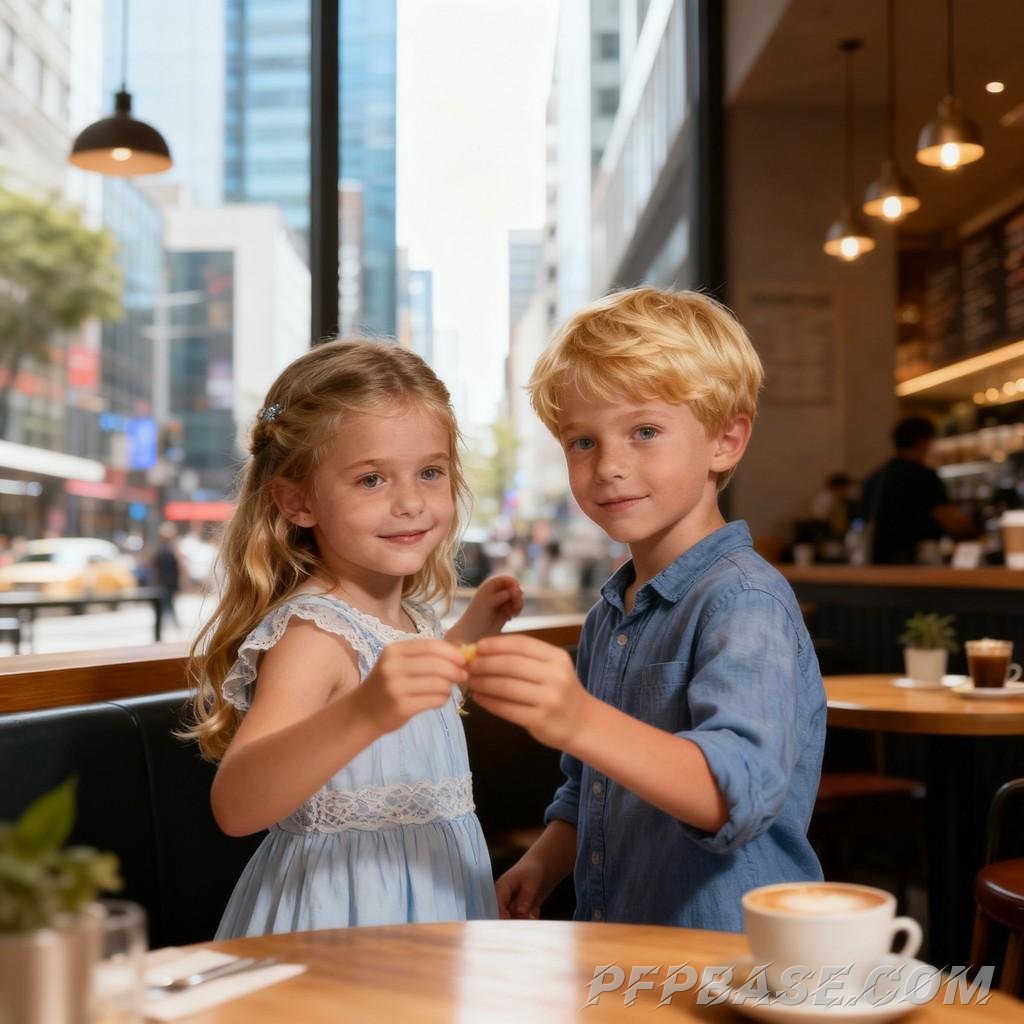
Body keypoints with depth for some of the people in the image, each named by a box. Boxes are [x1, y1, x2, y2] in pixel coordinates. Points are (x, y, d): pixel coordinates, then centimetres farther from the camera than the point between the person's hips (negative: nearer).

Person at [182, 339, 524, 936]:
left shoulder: (411, 616, 4)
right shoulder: (311, 632, -22)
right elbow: (236, 804, -38)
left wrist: (471, 631, 17)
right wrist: (362, 713, -52)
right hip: (343, 911, -8)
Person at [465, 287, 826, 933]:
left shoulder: (746, 601, -13)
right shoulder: (607, 617, 12)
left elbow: (739, 788, -29)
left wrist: (579, 722, -42)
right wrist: (543, 865, 5)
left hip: (731, 955, -8)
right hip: (611, 951, 8)